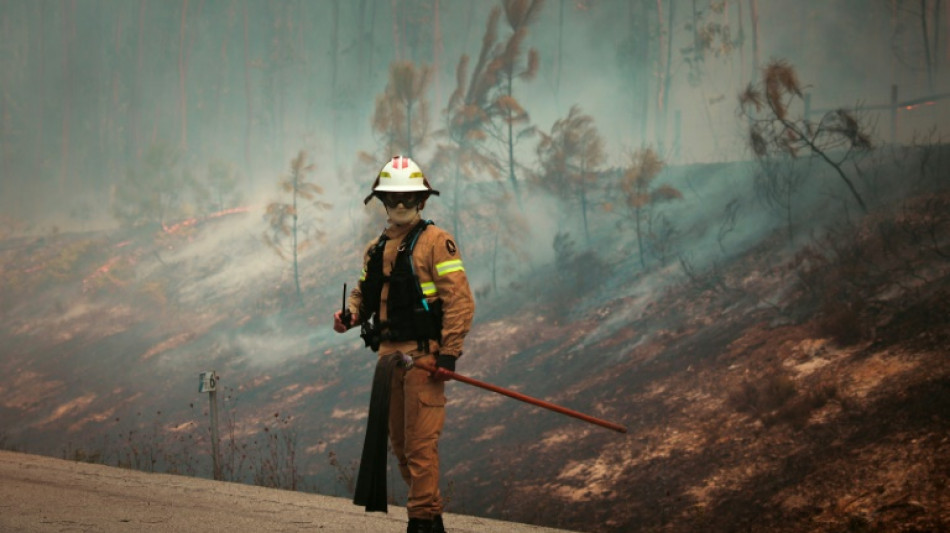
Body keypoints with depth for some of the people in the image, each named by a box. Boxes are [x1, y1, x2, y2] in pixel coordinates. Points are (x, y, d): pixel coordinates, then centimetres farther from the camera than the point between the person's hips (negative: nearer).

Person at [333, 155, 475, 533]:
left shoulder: (436, 242, -6)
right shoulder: (377, 249, 17)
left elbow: (459, 300, -11)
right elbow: (364, 292, 28)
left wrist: (449, 353, -18)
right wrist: (349, 314, 4)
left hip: (423, 356, -8)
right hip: (389, 355, 8)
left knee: (420, 443, -10)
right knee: (399, 443, 12)